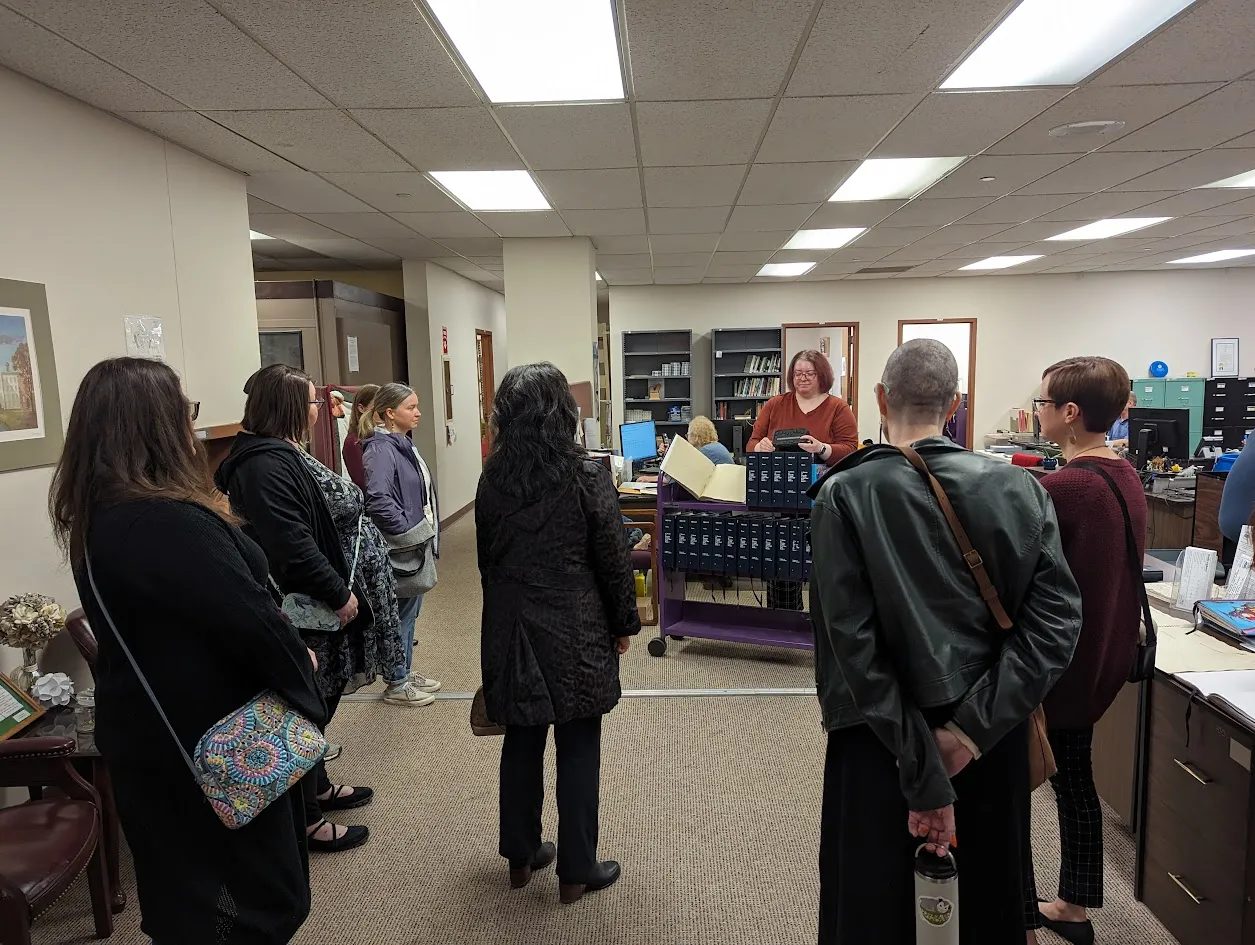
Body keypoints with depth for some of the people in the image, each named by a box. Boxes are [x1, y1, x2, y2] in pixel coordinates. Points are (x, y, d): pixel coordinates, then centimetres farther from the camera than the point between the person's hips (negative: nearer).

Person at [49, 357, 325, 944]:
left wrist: (218, 526, 2)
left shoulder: (99, 517, 1)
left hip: (152, 733, 9)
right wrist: (301, 667, -9)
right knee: (255, 896, 12)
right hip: (208, 738, -9)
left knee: (185, 886, 27)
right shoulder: (171, 522, -30)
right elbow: (251, 619, -25)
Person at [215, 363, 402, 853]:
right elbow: (292, 544, -29)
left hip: (315, 603, 11)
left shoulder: (281, 454, 13)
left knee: (319, 698, 22)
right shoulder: (268, 465, -22)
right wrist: (338, 594, -21)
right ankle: (305, 821, 17)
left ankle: (317, 787, 40)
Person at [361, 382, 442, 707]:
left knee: (410, 611, 19)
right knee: (401, 615, 3)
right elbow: (378, 499, -31)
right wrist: (406, 531, -22)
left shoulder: (403, 444, 11)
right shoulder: (381, 449, -19)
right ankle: (396, 684, 17)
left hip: (417, 545, 10)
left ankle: (406, 672, 33)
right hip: (401, 548, -10)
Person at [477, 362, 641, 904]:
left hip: (510, 626, 5)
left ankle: (520, 855, 32)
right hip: (575, 628, -4)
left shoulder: (492, 478, 1)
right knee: (578, 750, 8)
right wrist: (625, 622, 3)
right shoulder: (586, 475, -13)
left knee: (521, 742, 17)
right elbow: (612, 558, -9)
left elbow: (486, 557, 9)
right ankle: (576, 871, 20)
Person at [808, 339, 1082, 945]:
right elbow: (1057, 617, -11)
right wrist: (971, 728, -15)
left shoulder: (843, 497, -15)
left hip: (882, 742, -3)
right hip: (992, 741, 3)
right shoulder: (1020, 489, -5)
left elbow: (851, 644, -20)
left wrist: (924, 776, -16)